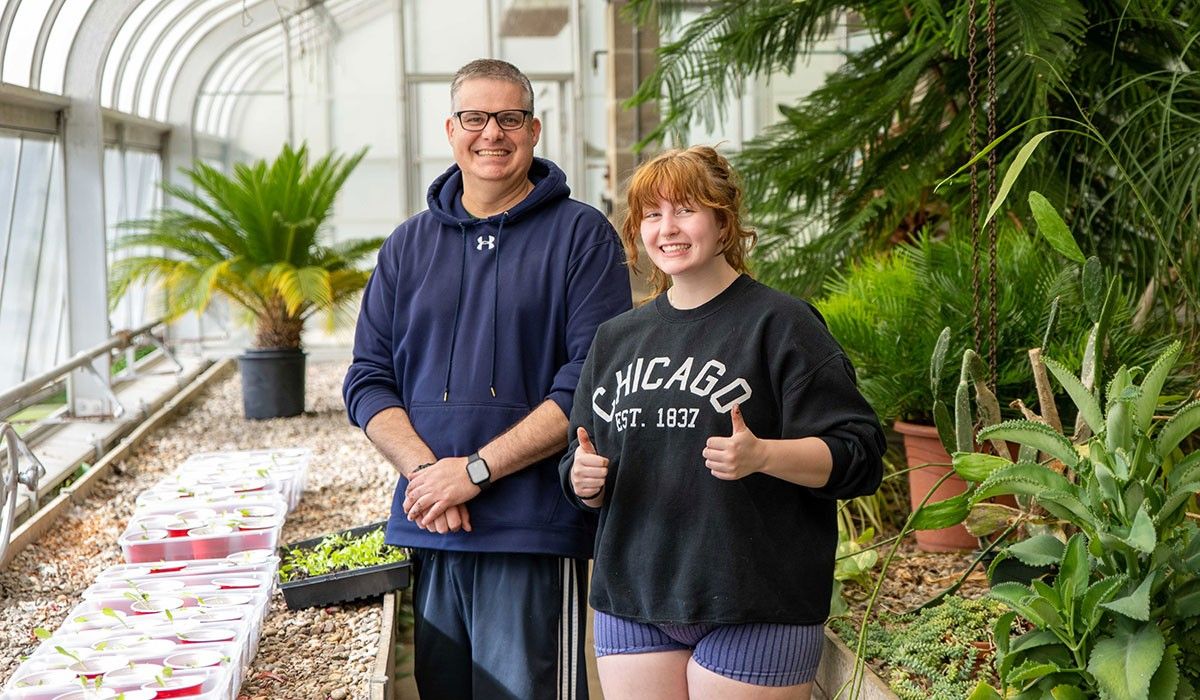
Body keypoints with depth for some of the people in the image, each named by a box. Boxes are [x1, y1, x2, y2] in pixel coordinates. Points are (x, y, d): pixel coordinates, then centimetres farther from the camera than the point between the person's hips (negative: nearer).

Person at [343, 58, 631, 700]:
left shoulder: (581, 234, 0)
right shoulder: (409, 245, 14)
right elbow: (368, 381, 10)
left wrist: (476, 470, -13)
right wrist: (424, 468, -8)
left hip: (534, 533, -4)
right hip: (425, 531, 4)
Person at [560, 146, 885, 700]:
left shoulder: (779, 322, -3)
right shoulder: (616, 338, 14)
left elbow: (858, 455, -9)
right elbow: (589, 473, 22)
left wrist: (762, 455, -25)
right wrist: (584, 479, -1)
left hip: (754, 611, -5)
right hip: (632, 605, 5)